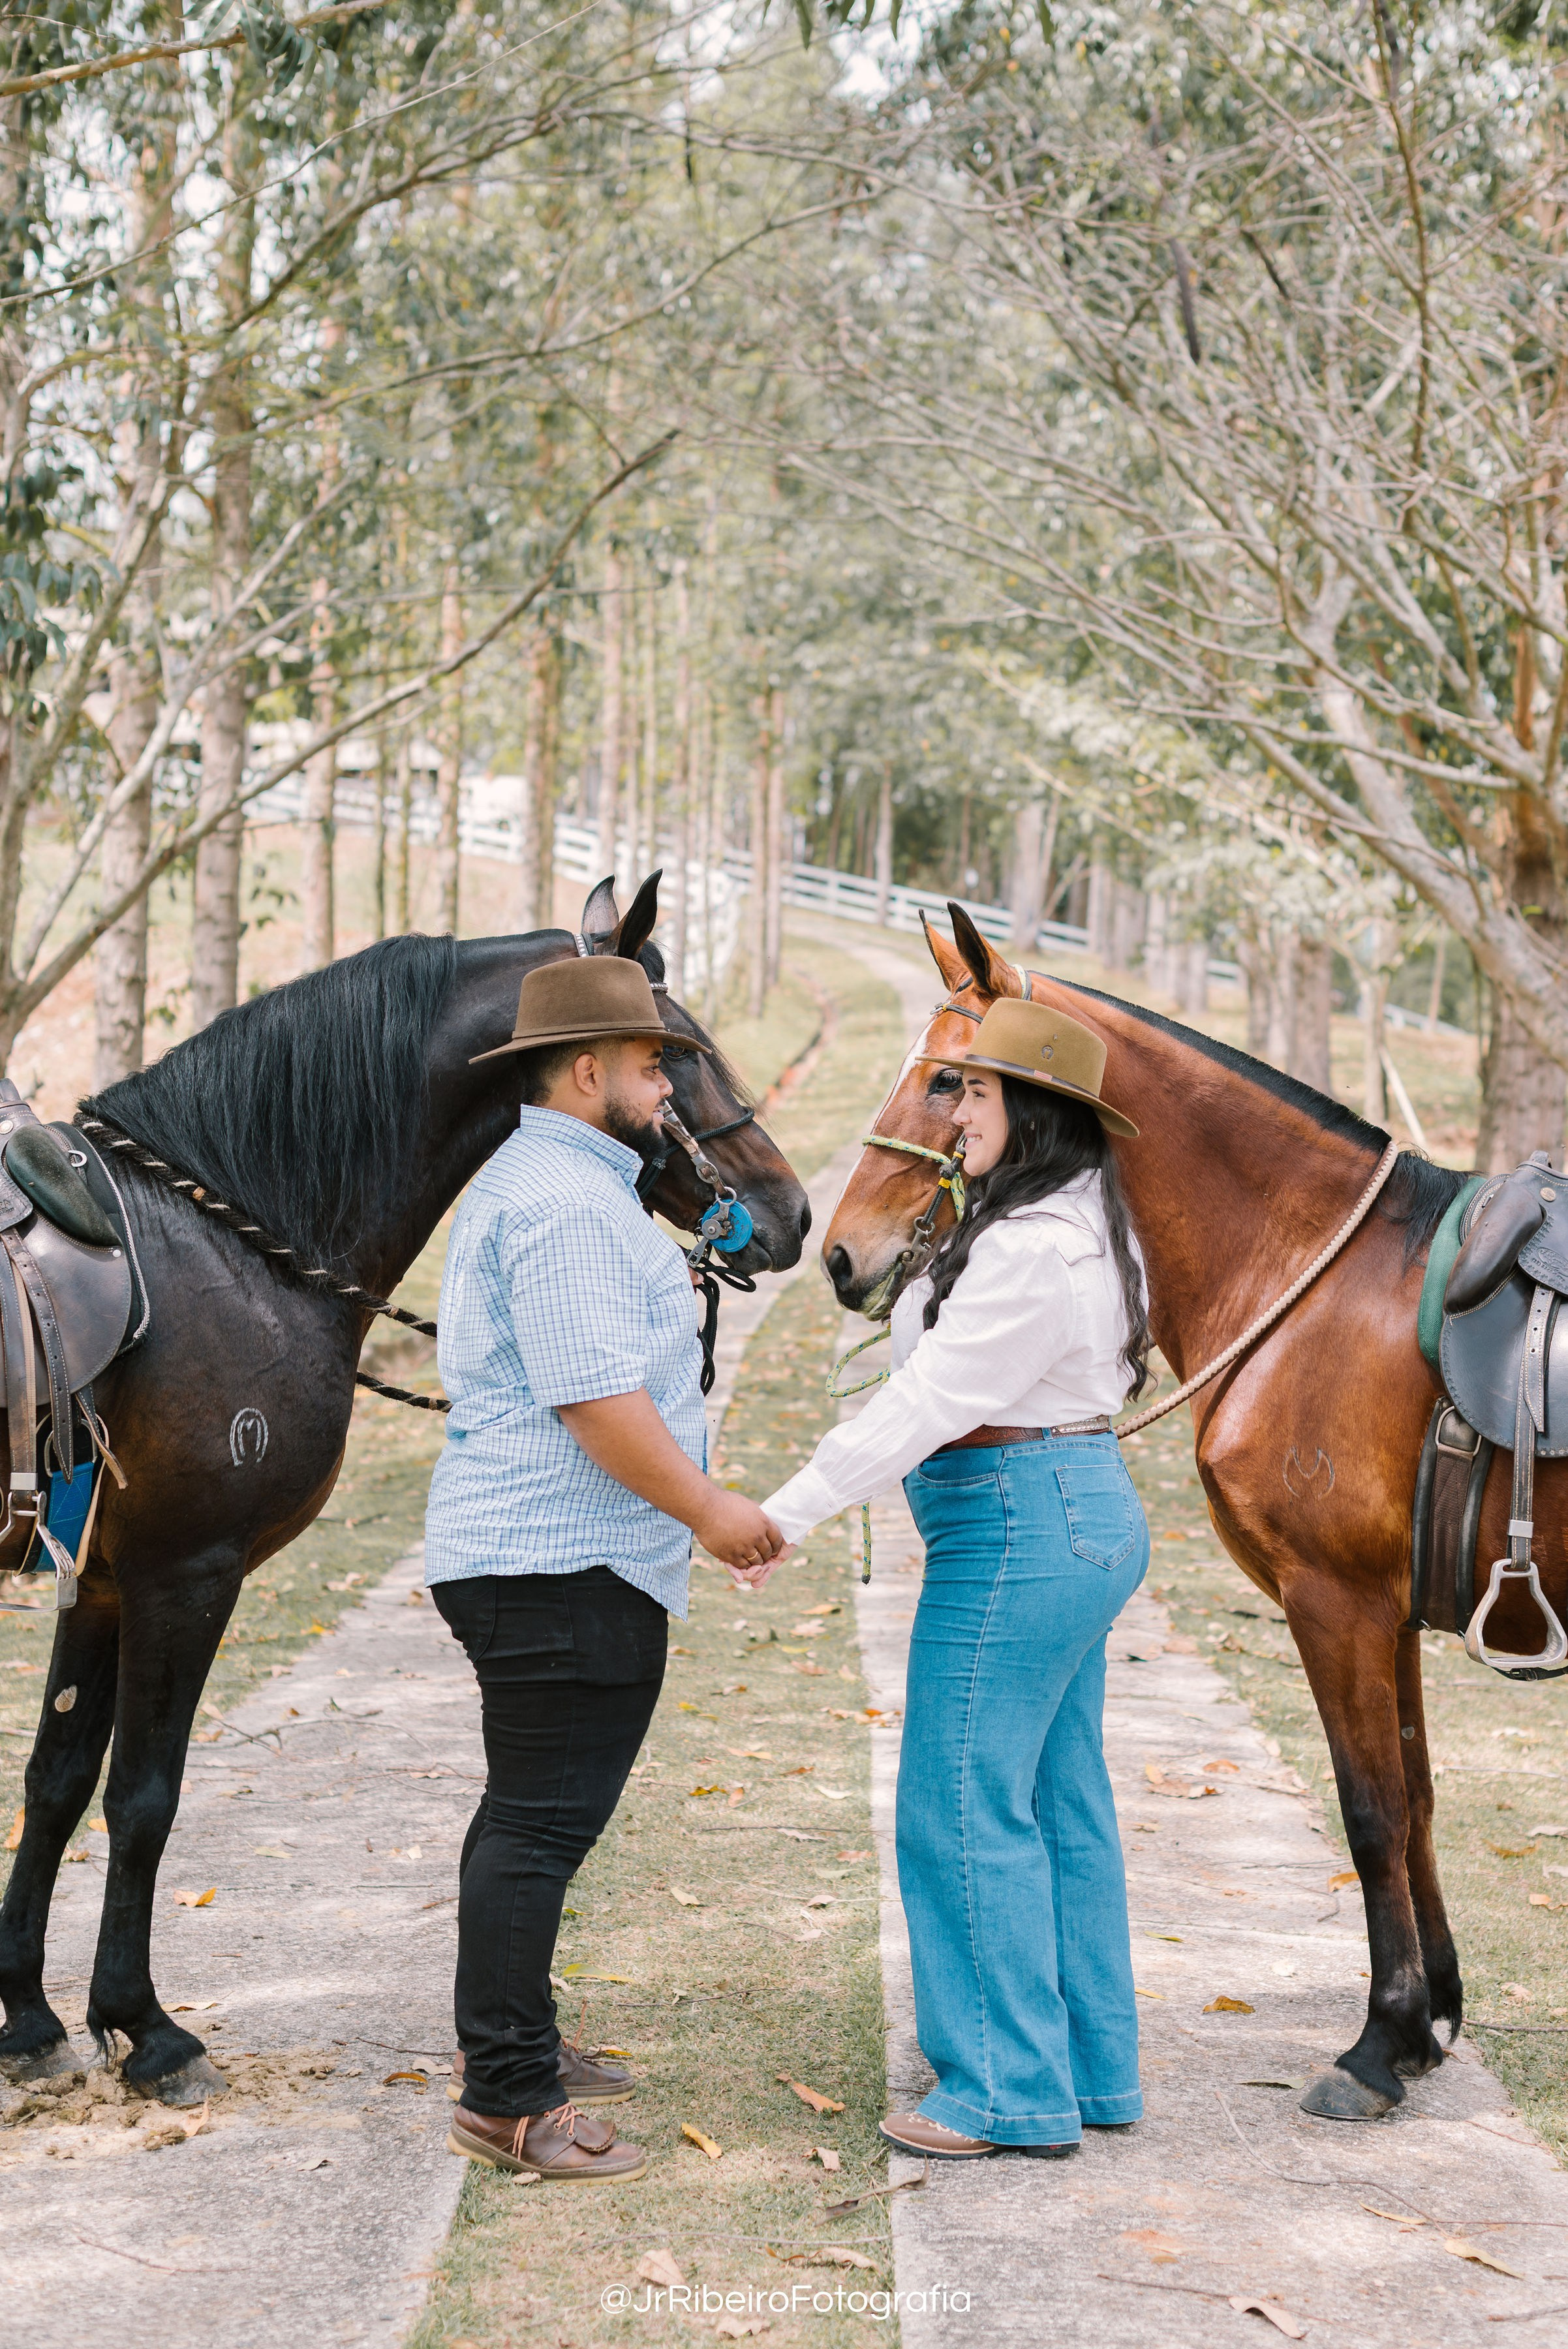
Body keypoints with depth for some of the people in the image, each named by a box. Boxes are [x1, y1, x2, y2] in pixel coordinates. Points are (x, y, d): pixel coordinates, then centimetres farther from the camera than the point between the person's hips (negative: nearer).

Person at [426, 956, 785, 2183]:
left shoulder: (524, 1183, 18)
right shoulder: (568, 1204, -18)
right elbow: (596, 1397, -24)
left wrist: (653, 1292, 26)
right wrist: (711, 1507, -16)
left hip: (511, 1551, 12)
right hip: (568, 1564, -12)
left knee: (528, 1811, 20)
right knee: (545, 1823, -8)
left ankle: (507, 2043, 32)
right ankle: (507, 2101, -3)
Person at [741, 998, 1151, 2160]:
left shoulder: (1029, 1249, -21)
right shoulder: (1087, 1231, 12)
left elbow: (928, 1399, -23)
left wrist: (789, 1511, -21)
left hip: (1017, 1534, -11)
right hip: (1089, 1513, 11)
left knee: (966, 1809, -3)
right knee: (1063, 1803, 16)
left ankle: (1012, 2092, 5)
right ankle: (1094, 2068, 24)